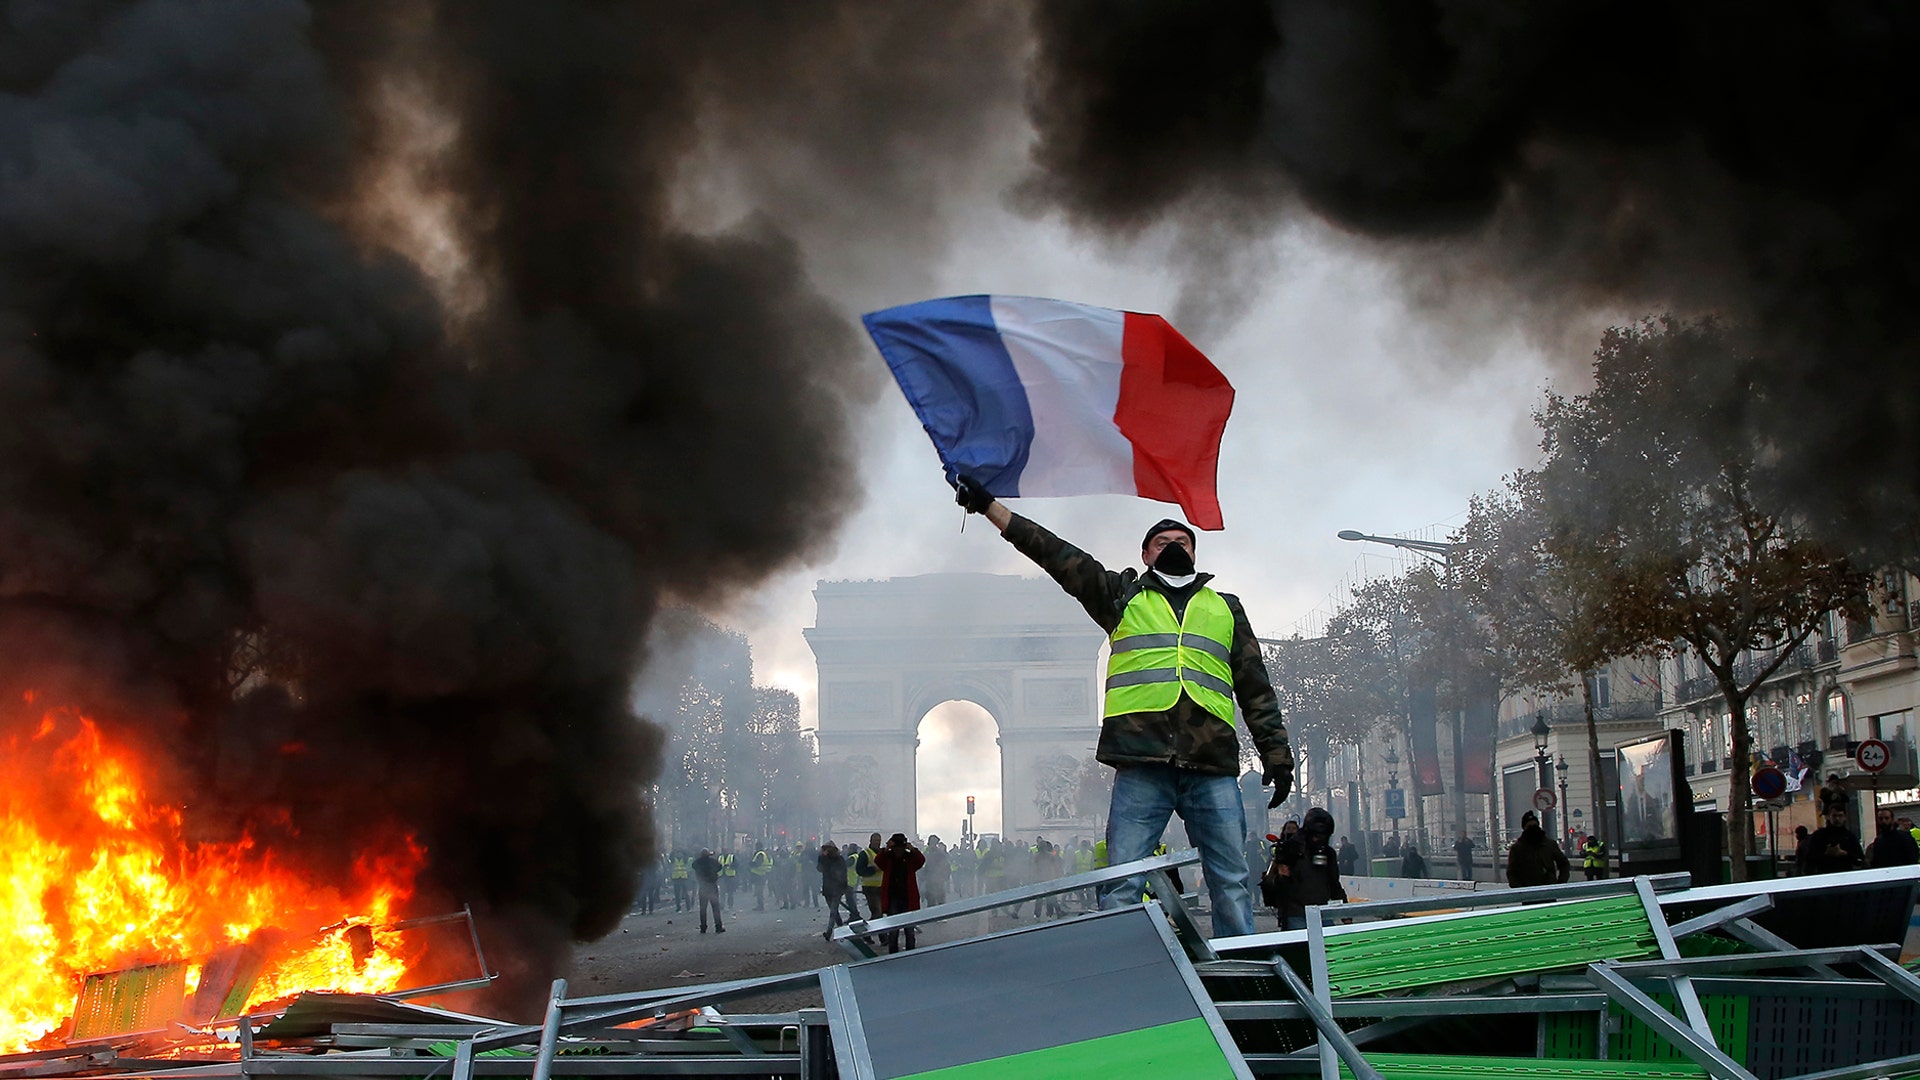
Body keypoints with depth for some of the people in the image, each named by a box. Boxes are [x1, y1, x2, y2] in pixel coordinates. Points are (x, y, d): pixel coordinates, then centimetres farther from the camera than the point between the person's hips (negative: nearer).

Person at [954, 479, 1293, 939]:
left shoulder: (1225, 608, 24)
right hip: (1142, 765, -2)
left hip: (1213, 767, 2)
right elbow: (1057, 555, 12)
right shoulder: (1123, 596, 19)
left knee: (1231, 884, 0)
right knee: (1121, 884, -8)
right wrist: (989, 507, 6)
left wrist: (1276, 754, 13)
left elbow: (1256, 688, 22)